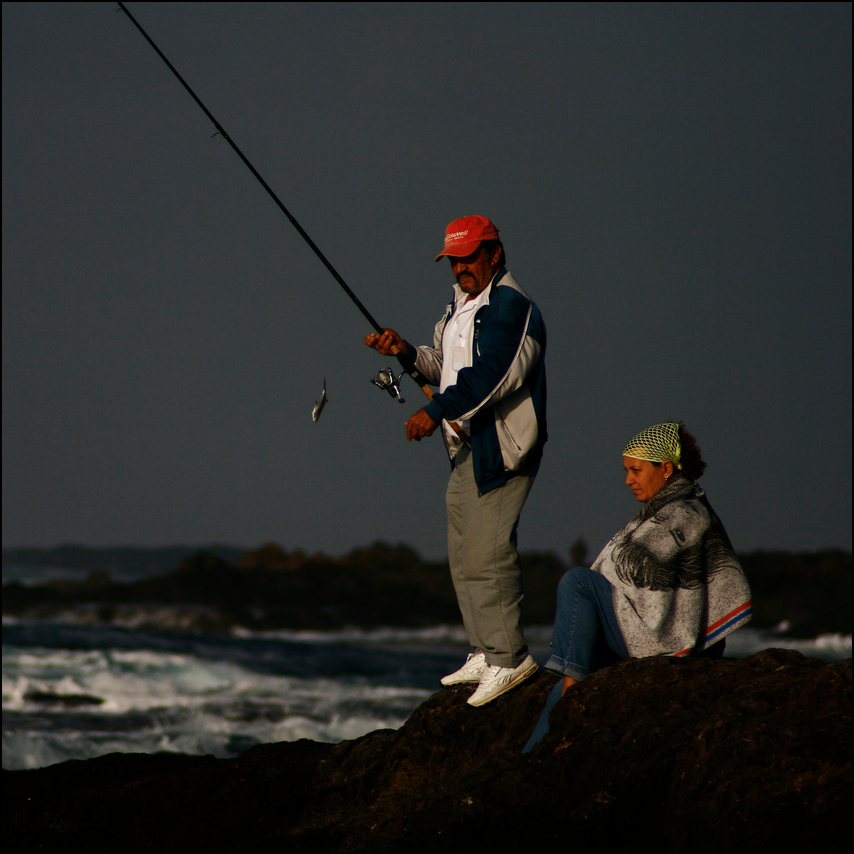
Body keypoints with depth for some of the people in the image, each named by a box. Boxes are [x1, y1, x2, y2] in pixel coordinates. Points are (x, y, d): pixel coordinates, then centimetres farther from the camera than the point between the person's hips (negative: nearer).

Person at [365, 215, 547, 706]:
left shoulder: (510, 305, -14)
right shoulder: (463, 305, 19)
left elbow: (491, 373, -24)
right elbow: (448, 369, 26)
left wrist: (436, 412, -26)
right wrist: (407, 352, 9)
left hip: (501, 447, -11)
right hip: (468, 448, 11)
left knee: (486, 554, -14)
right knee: (464, 555, 13)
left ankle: (509, 657, -9)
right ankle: (485, 653, 20)